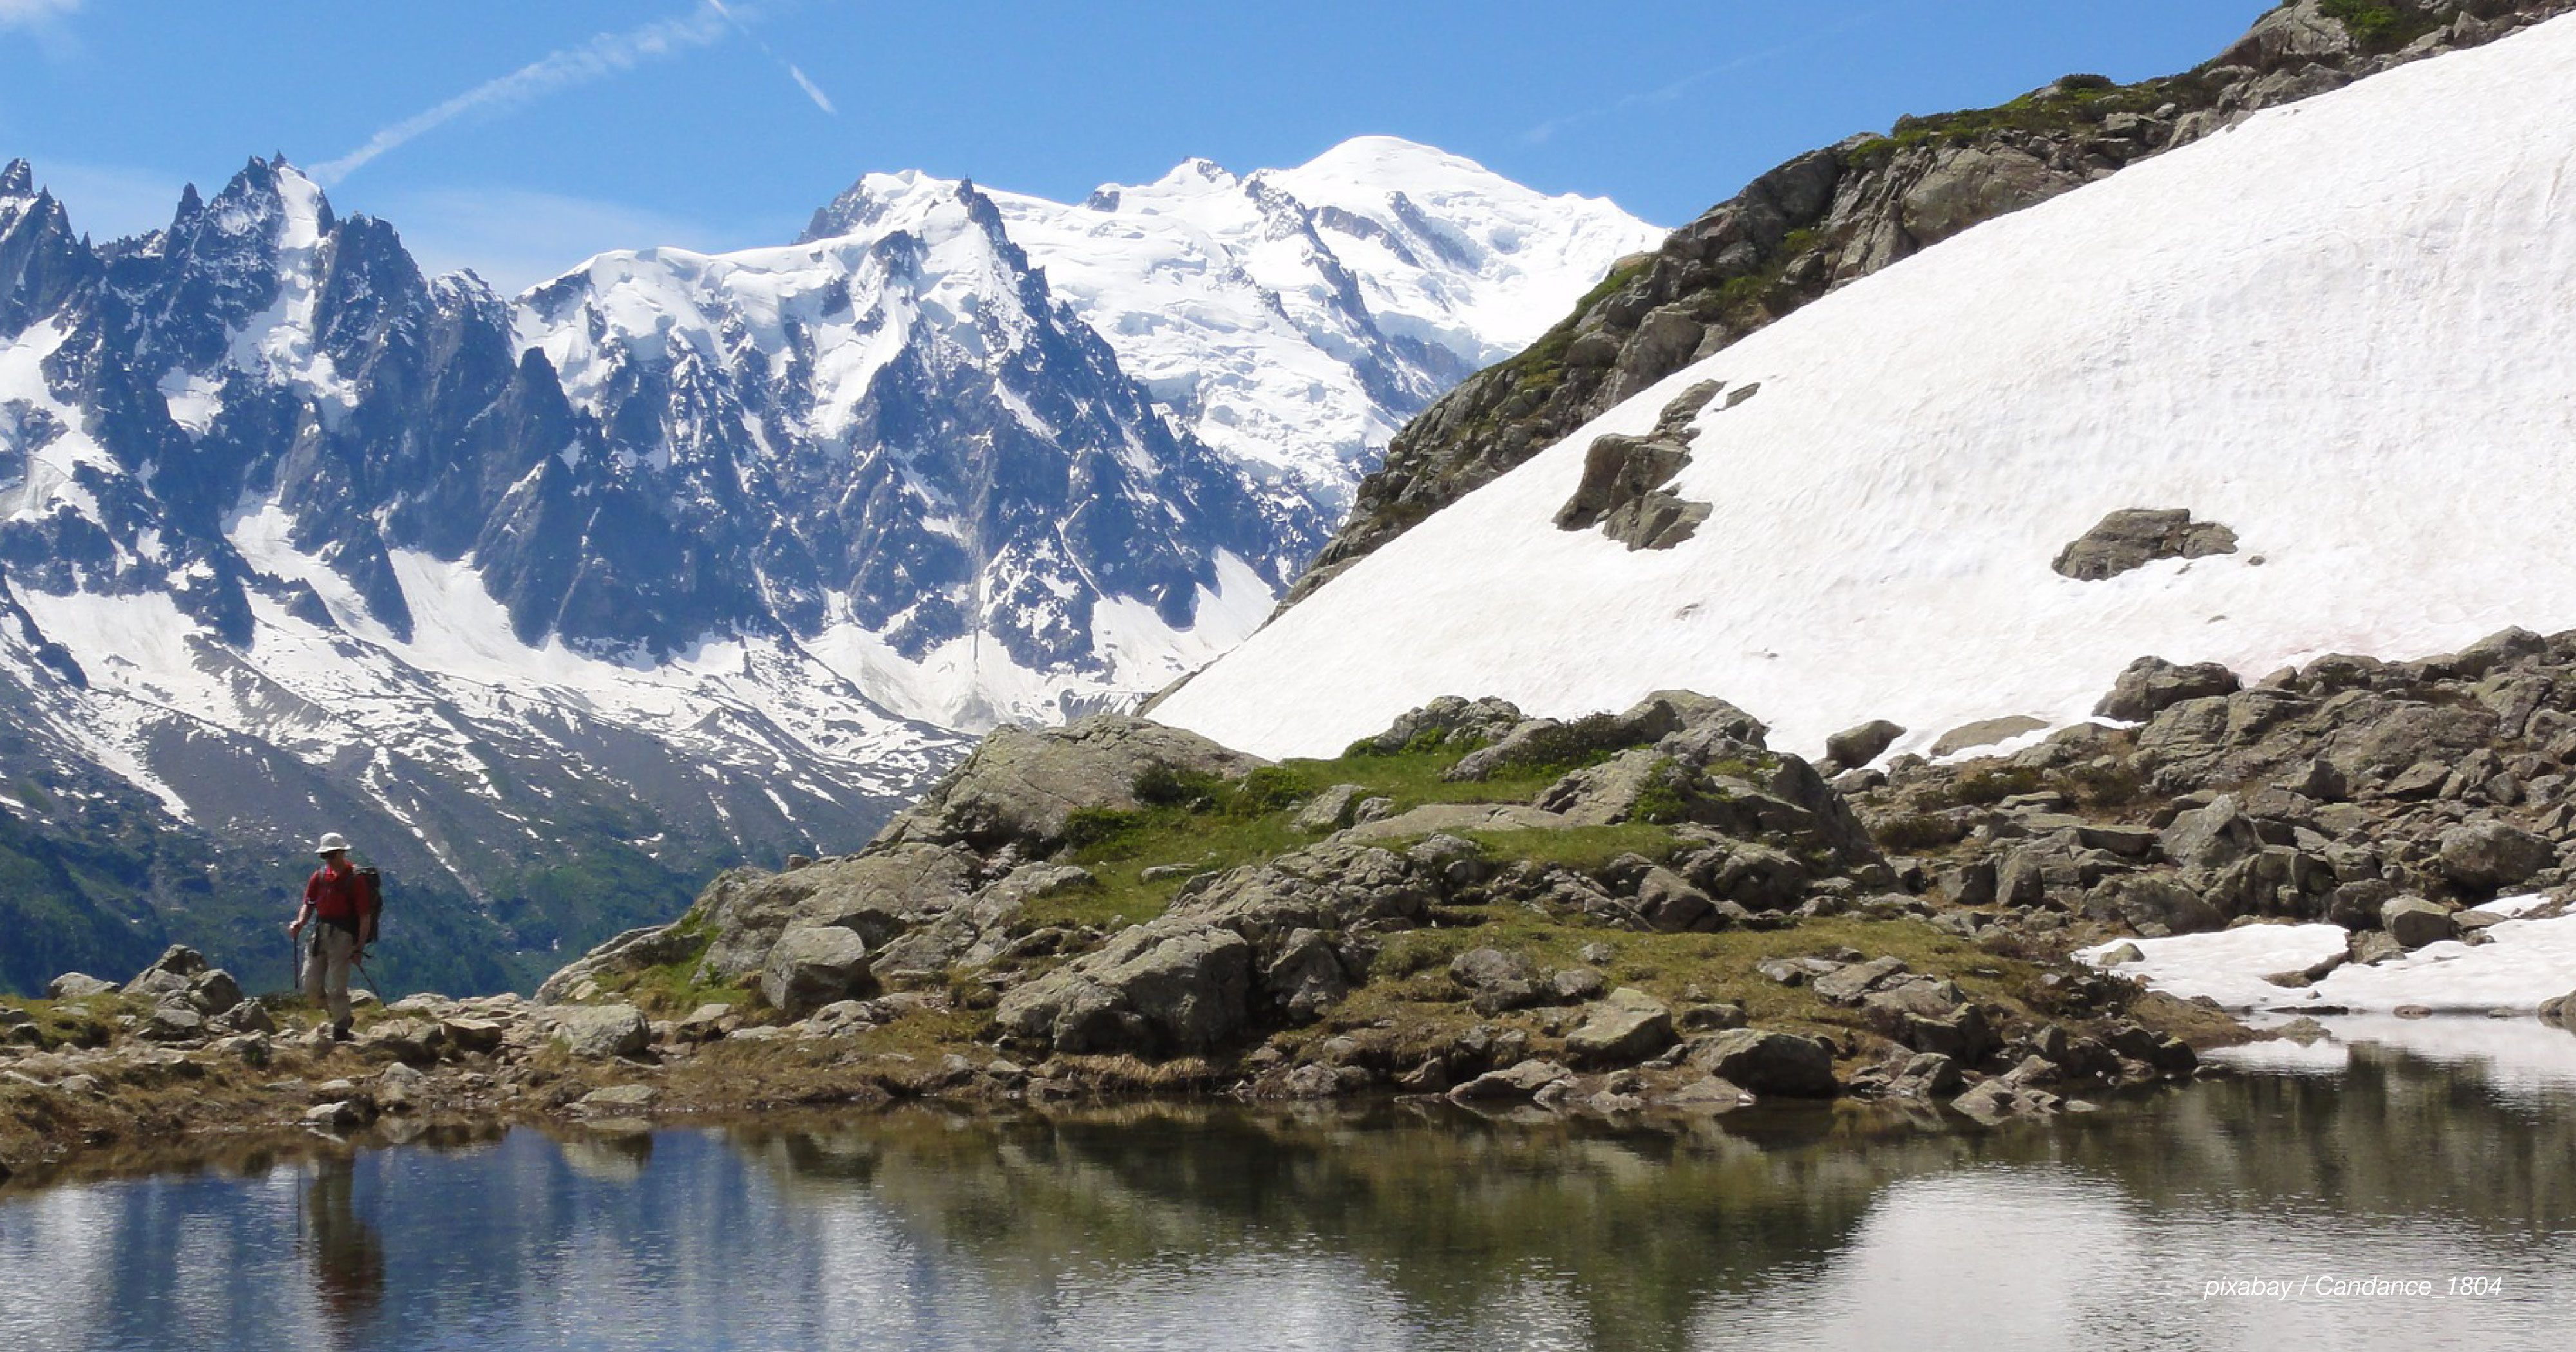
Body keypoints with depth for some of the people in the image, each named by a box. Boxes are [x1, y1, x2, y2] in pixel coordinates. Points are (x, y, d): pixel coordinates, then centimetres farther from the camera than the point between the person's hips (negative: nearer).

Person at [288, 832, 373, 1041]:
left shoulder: (355, 879, -9)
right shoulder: (319, 876, 10)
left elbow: (365, 917, -11)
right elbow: (309, 905, 13)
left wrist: (359, 947, -16)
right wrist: (300, 923, -9)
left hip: (343, 936, -6)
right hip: (320, 933, 6)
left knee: (335, 989, -6)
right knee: (311, 988, 6)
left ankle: (341, 1032, 6)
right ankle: (341, 1015, 28)